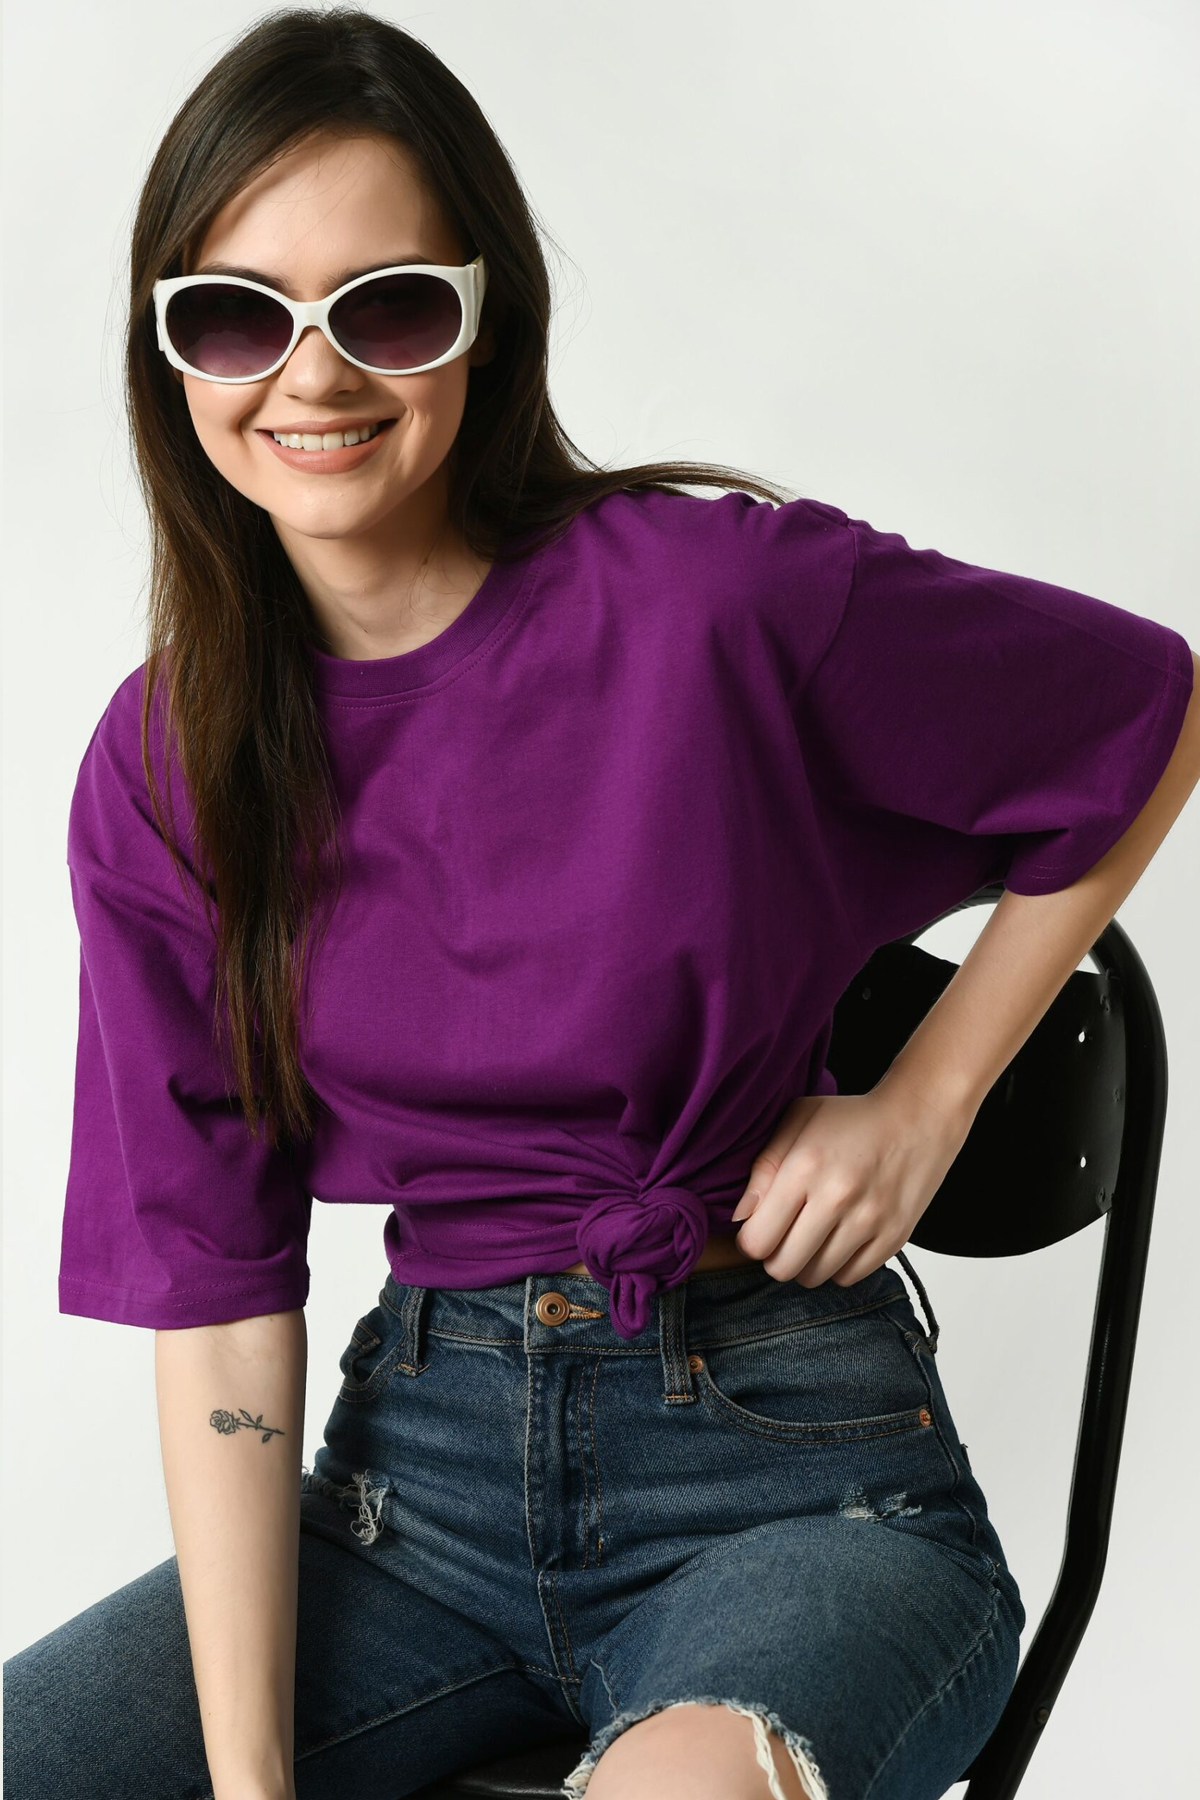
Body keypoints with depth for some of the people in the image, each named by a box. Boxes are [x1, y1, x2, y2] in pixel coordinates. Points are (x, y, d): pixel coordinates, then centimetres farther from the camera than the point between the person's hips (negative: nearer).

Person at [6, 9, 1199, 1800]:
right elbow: (214, 1296, -1)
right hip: (424, 1454, 5)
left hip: (786, 1462, -5)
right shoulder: (159, 772, 1)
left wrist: (923, 1099, 0)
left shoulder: (718, 596, -12)